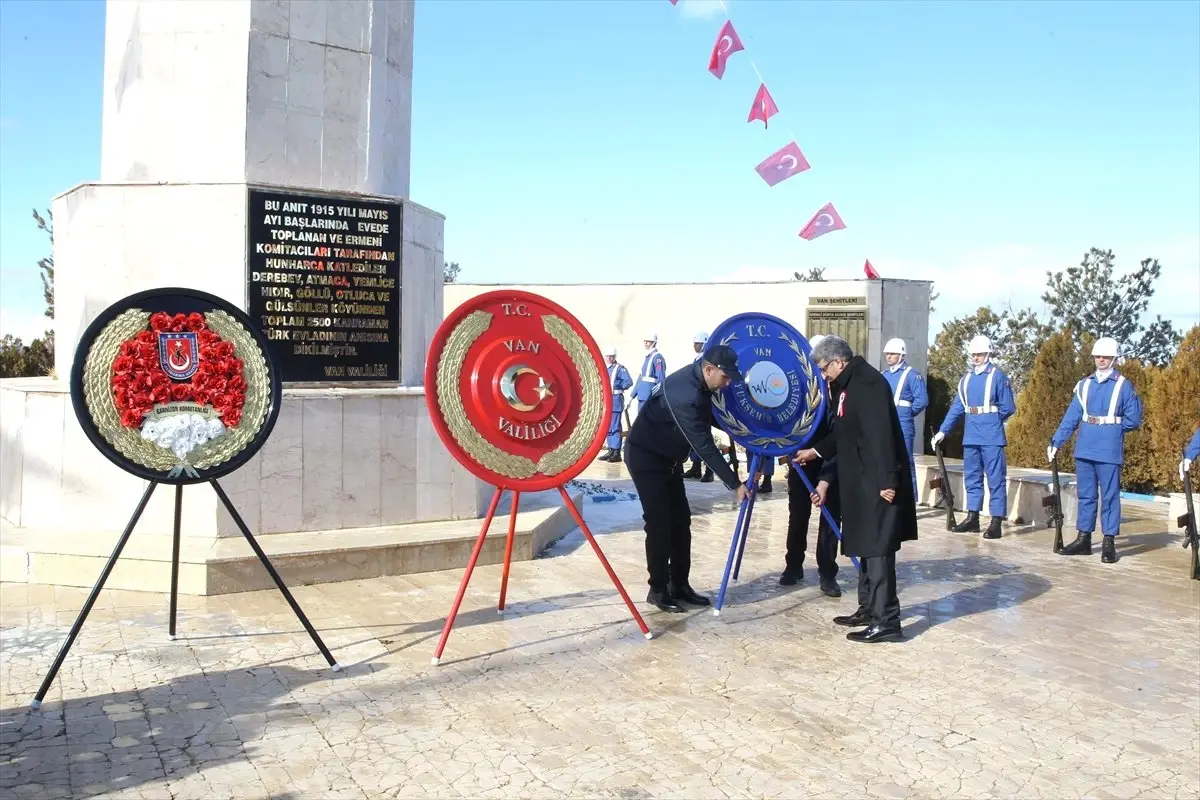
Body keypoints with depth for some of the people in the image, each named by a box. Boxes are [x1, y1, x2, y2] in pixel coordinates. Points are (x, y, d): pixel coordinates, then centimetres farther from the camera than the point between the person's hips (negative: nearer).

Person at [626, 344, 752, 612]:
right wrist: (735, 484, -29)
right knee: (659, 522, -8)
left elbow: (710, 418, 14)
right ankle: (658, 590, 4)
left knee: (680, 520, 8)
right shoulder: (683, 394, -34)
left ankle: (679, 585, 16)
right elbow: (705, 447, -33)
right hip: (645, 457, -9)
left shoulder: (699, 382, -5)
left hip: (668, 457, 9)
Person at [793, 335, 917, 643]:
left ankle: (886, 620, -3)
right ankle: (868, 609, 24)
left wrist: (887, 479, -25)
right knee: (867, 547, 15)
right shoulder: (848, 385, 15)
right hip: (862, 481, 10)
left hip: (878, 482, -10)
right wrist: (816, 451, 27)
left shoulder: (867, 383, -17)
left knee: (877, 549, -7)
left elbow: (881, 435, -24)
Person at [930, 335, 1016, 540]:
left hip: (992, 438, -6)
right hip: (970, 437, 6)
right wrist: (943, 431, 8)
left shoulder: (998, 377, -4)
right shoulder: (967, 379, 12)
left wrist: (991, 421, 4)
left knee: (996, 479, -2)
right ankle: (972, 519, 20)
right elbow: (956, 407, 12)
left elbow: (1008, 408, -4)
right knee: (972, 478, 11)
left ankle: (996, 522, 0)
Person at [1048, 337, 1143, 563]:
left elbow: (1133, 420, -3)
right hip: (1084, 450, 4)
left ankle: (1109, 543, 8)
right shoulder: (1084, 385, 9)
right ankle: (1083, 540, 19)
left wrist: (1111, 428, 2)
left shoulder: (1124, 386, -2)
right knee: (1085, 495, 11)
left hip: (1109, 452, -4)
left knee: (1110, 496, 1)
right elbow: (1071, 417, 7)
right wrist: (1056, 442, 1)